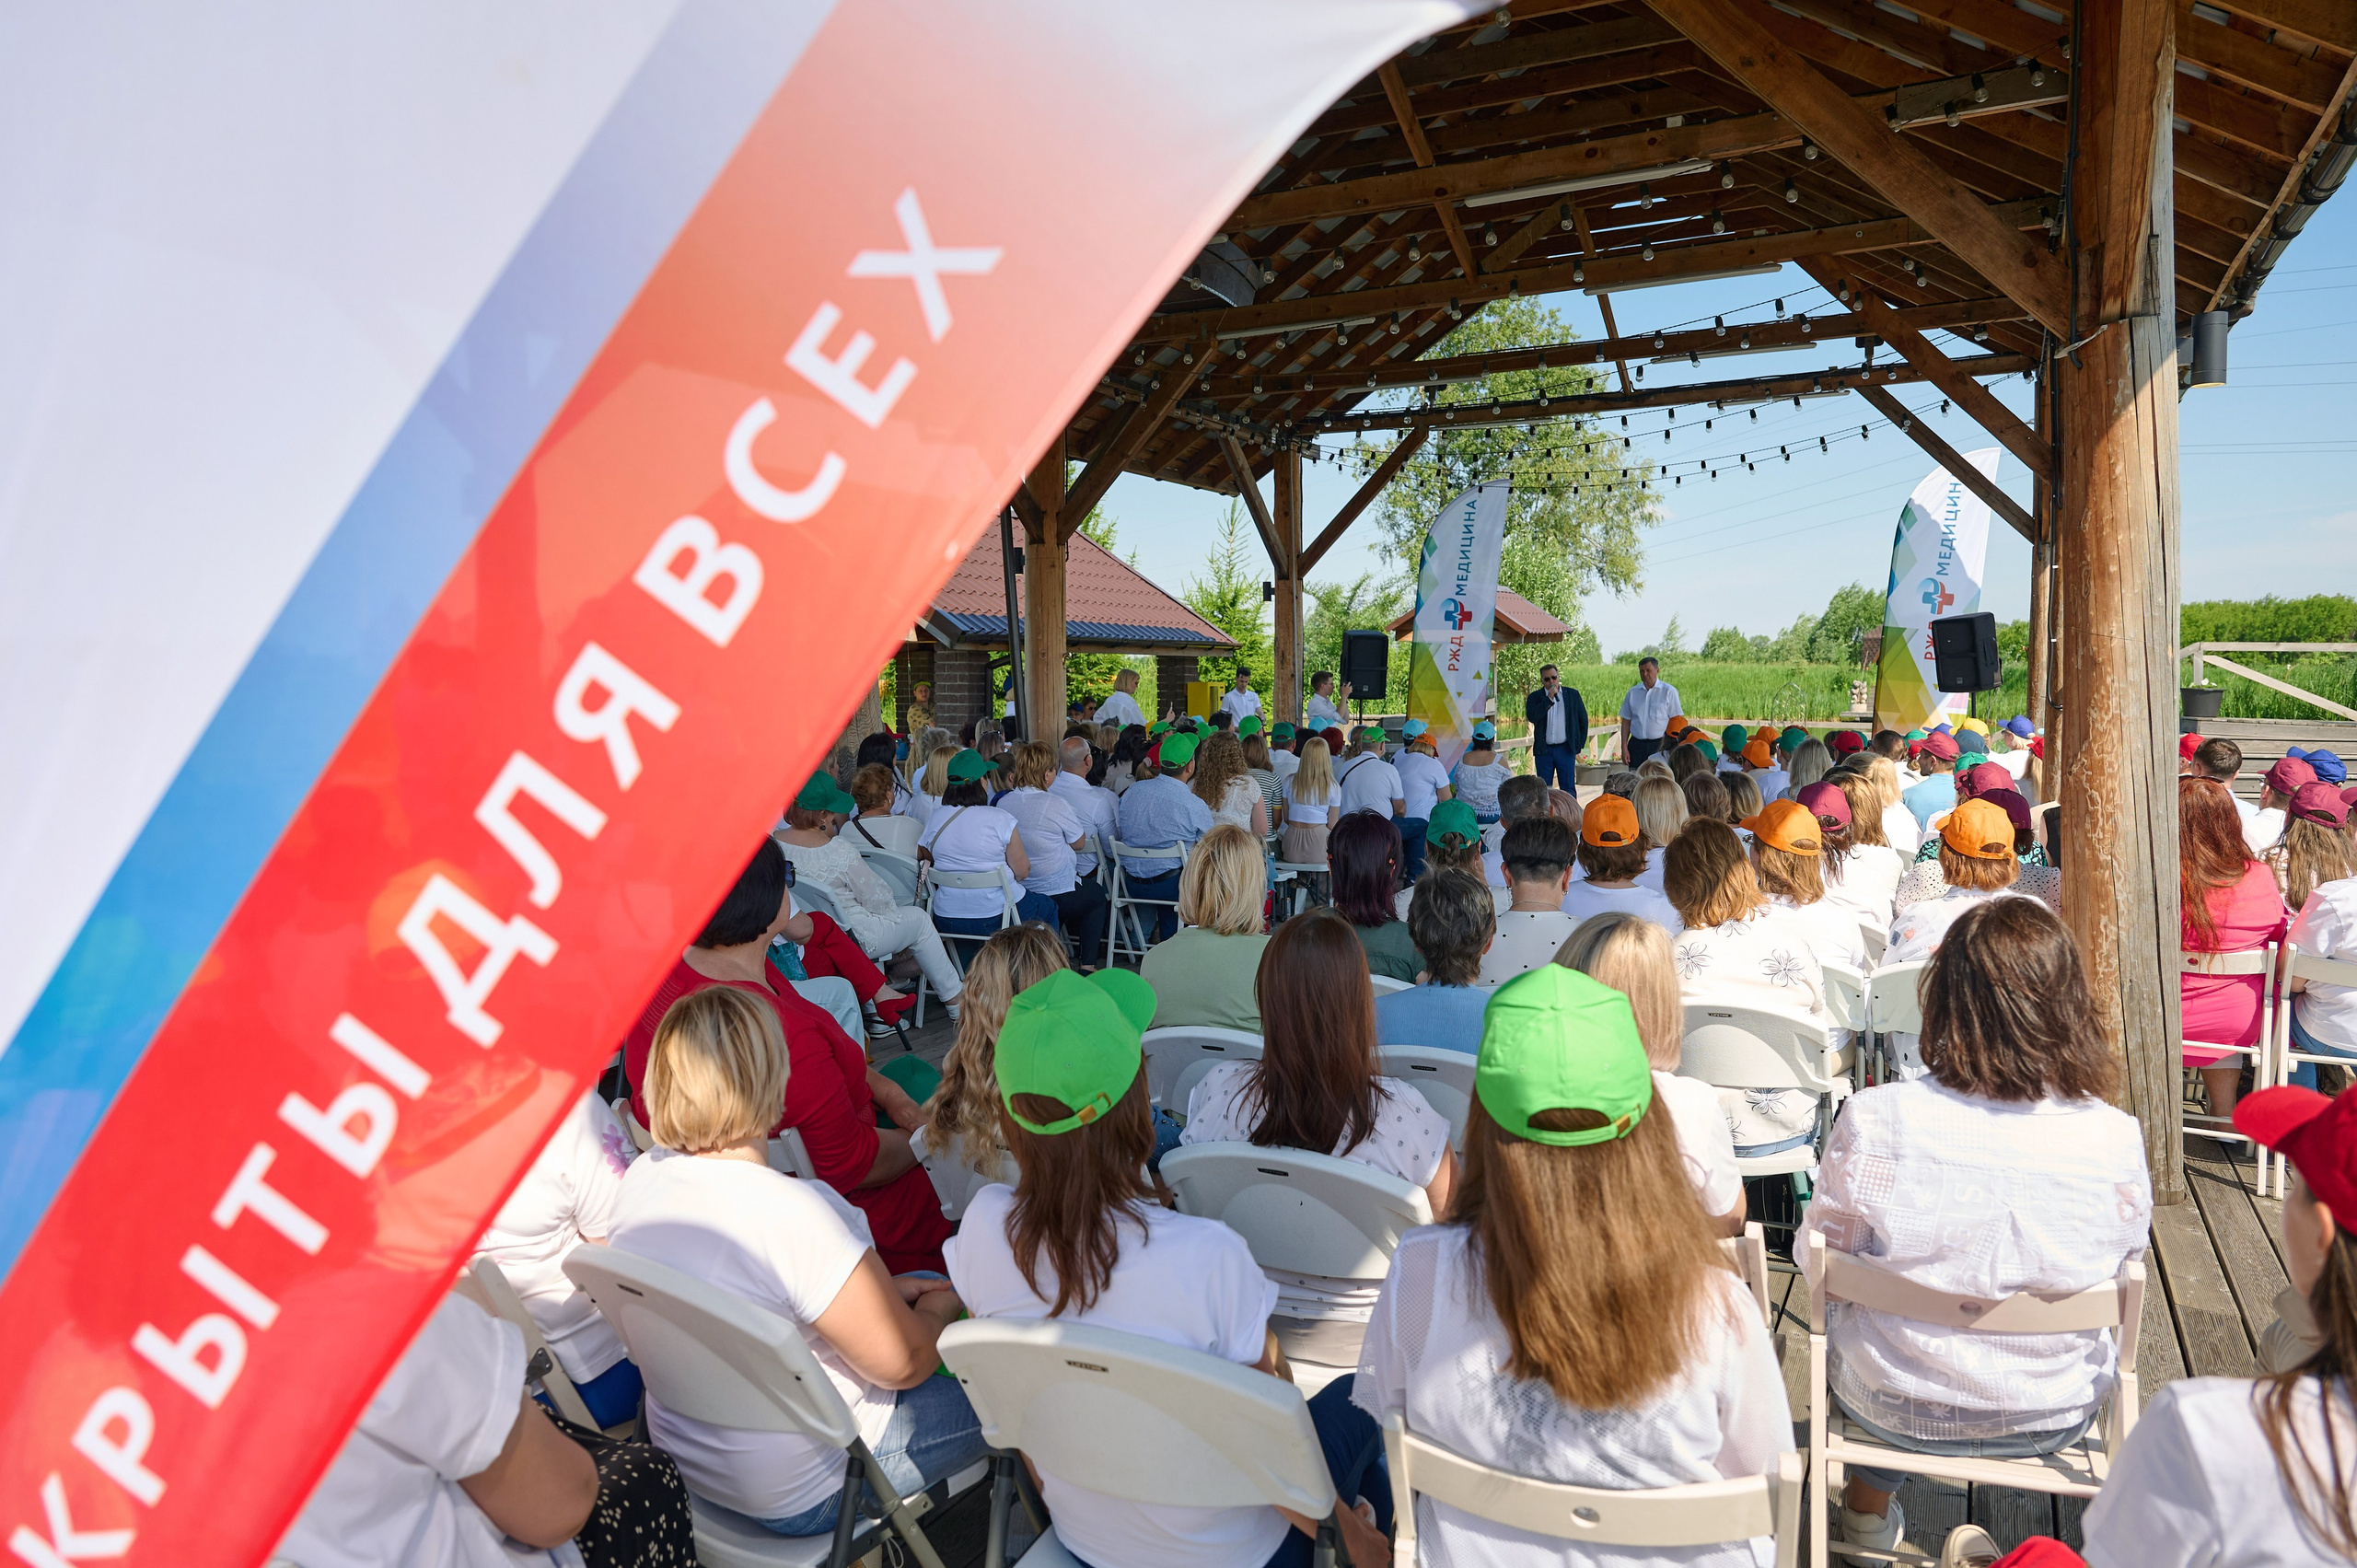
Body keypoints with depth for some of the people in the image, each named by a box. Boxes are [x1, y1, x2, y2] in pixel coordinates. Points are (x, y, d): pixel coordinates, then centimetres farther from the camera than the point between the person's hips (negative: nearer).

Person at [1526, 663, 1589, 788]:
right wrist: (1549, 699, -15)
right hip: (1543, 750, 0)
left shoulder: (1572, 694, 8)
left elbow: (1583, 719, 13)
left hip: (1566, 750, 0)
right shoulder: (1535, 697, 5)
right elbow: (1531, 716, -14)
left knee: (1568, 789, 1)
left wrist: (1579, 744, 6)